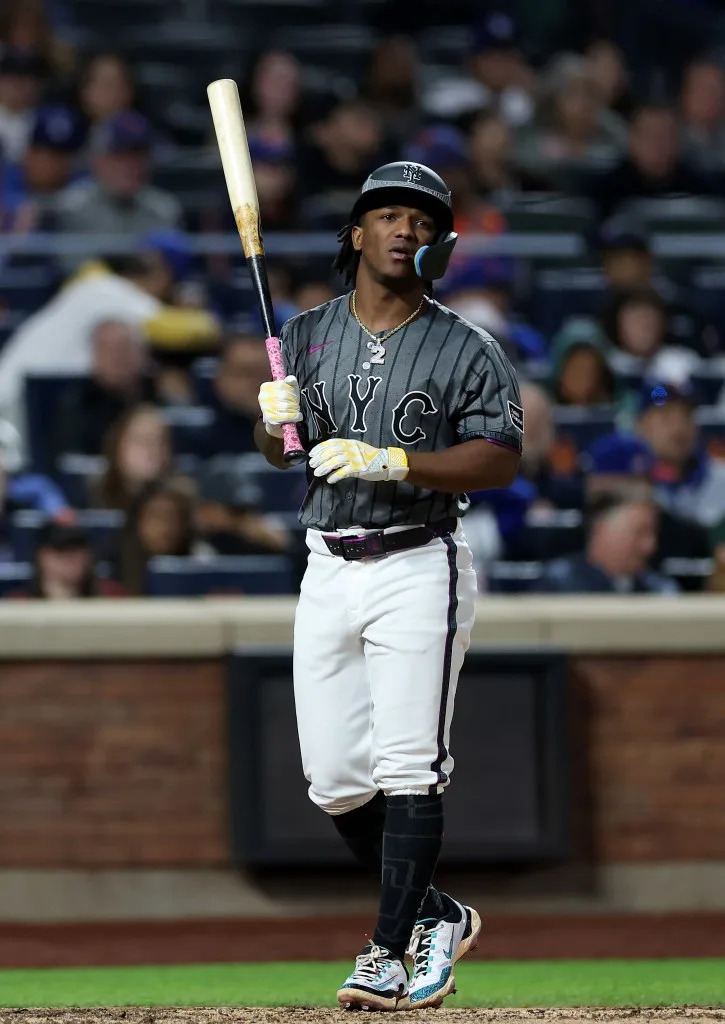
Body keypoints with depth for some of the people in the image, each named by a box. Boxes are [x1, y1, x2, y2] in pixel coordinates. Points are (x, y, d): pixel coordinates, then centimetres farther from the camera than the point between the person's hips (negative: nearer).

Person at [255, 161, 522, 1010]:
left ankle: (390, 954, -8)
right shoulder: (307, 335, 11)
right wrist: (277, 424, -11)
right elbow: (278, 451, 13)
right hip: (328, 571, 5)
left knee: (408, 771, -10)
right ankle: (435, 916, 23)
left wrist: (393, 461, -21)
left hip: (418, 569, -5)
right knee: (335, 781, 5)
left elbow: (499, 461, -10)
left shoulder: (466, 350, -2)